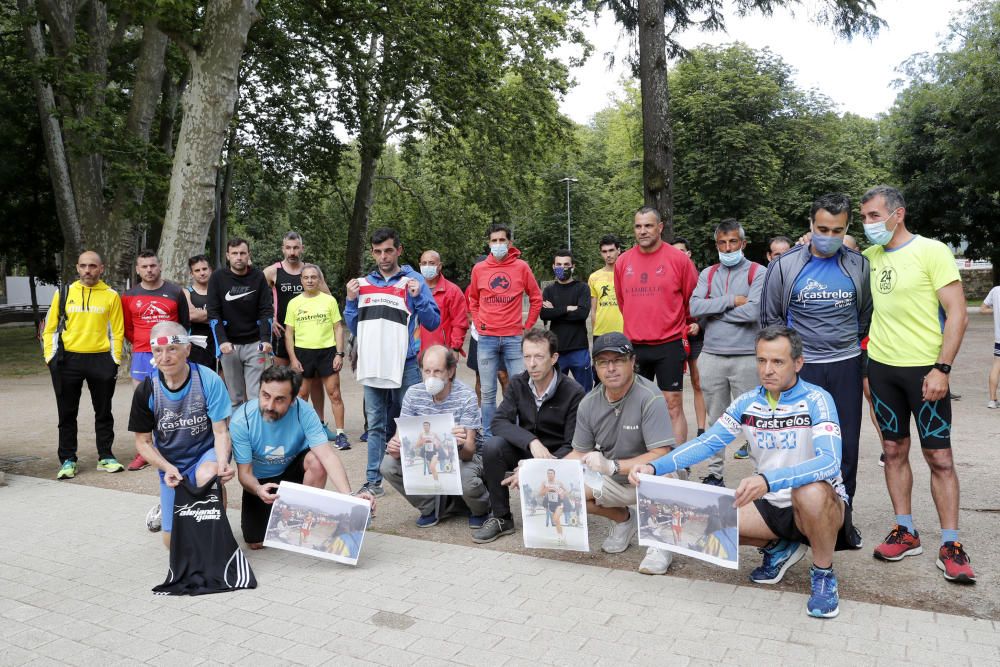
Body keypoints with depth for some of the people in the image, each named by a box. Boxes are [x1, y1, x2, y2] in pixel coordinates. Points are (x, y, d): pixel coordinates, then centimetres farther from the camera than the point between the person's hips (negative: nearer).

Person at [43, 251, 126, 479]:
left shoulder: (111, 296, 3)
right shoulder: (63, 294, 5)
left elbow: (117, 331, 3)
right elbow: (50, 328, 7)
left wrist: (115, 361, -2)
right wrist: (51, 358, -1)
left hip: (101, 360, -1)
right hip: (68, 360, 1)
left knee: (104, 412, 8)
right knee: (67, 413, 6)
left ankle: (105, 456, 19)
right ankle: (67, 460, 16)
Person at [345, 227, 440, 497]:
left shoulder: (413, 281, 1)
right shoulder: (363, 283, 11)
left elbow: (433, 323, -3)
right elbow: (354, 327, 15)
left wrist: (418, 297, -17)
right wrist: (351, 301, 0)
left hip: (405, 365, -3)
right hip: (372, 366, 3)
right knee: (376, 425, 9)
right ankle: (373, 480, 16)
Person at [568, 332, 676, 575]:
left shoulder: (650, 398, -24)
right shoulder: (589, 403, -6)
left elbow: (661, 455, -30)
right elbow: (579, 453, 3)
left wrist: (612, 466, -39)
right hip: (613, 482, 6)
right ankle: (623, 519, 14)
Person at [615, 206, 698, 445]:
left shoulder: (678, 258, -5)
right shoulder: (623, 261, 5)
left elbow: (693, 296, 7)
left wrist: (691, 323, 14)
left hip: (669, 344, -3)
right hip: (633, 345, 4)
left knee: (673, 406, -1)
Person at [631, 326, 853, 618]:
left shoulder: (815, 400, -17)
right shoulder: (747, 403, -1)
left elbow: (829, 461, -31)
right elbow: (707, 442, -4)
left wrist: (767, 480, -47)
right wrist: (655, 467, -19)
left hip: (823, 505, -5)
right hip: (772, 505, 5)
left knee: (810, 491, -39)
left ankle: (823, 575, -9)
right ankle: (778, 548, 14)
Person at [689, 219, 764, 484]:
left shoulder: (757, 272, 0)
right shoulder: (708, 274, 12)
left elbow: (753, 311, -15)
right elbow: (695, 307, -4)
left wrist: (715, 310, -5)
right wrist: (731, 300, -10)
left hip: (746, 357, -4)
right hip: (712, 355, 4)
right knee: (715, 418, 11)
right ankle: (715, 472, 21)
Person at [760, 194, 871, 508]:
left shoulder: (859, 266, 2)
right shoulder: (784, 266, -3)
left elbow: (866, 316, 15)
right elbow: (770, 319, 6)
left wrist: (849, 344, 15)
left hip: (846, 367, 2)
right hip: (801, 367, -2)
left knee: (846, 444, 8)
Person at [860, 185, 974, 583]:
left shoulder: (931, 251, -8)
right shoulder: (870, 256, 7)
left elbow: (957, 314, -11)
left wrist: (941, 368, -18)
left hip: (924, 368, -5)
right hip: (882, 366, 5)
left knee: (939, 456, 1)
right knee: (894, 450, 10)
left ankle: (950, 545, 10)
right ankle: (906, 533, 21)